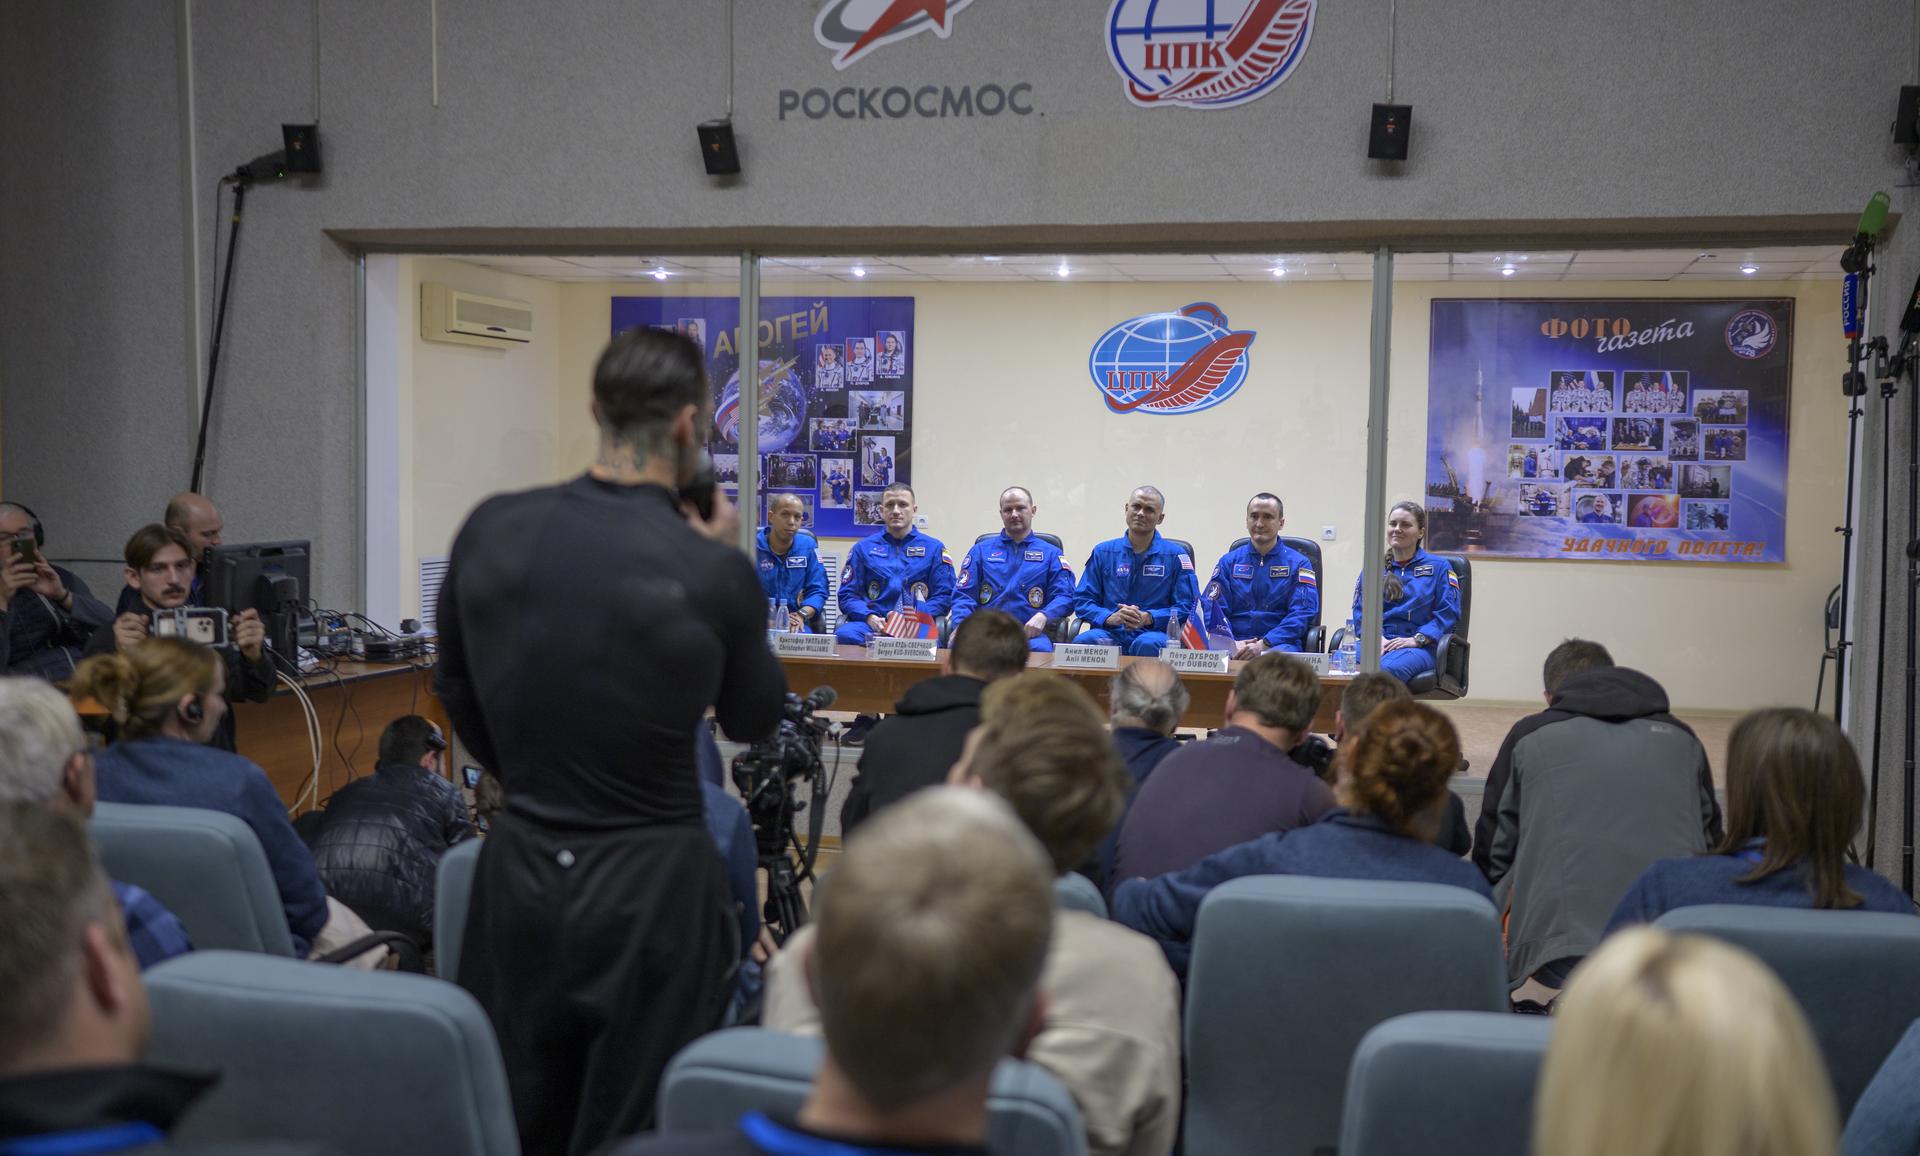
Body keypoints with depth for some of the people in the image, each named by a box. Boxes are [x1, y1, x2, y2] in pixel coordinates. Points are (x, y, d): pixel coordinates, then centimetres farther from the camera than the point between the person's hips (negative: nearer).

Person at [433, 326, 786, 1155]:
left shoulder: (490, 530, -5)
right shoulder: (713, 572, -16)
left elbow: (457, 694, 10)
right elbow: (753, 721, 2)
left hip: (517, 871, 4)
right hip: (649, 884, -3)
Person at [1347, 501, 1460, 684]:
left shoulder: (1439, 567, 12)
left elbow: (1447, 613, 3)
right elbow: (1361, 611, 13)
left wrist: (1417, 639, -12)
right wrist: (1377, 638, -7)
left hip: (1420, 646, -2)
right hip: (1378, 640, 3)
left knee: (1387, 668, -40)